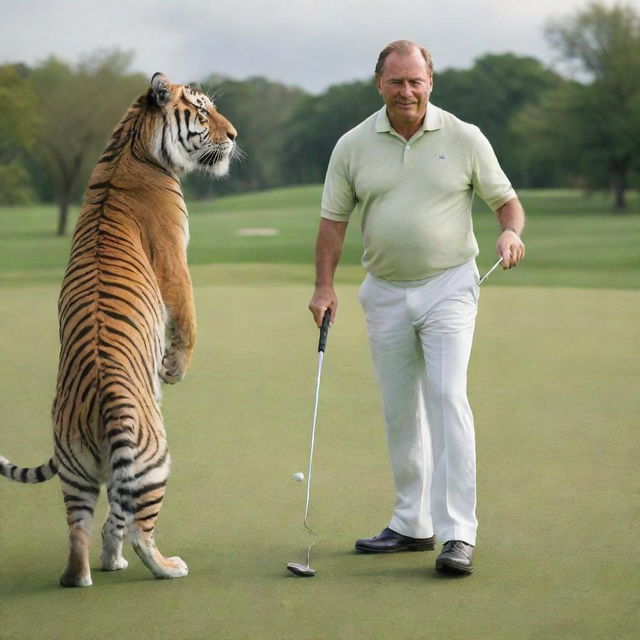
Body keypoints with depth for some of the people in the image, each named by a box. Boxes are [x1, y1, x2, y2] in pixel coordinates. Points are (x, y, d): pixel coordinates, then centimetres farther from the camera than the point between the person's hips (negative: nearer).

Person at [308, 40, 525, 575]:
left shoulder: (464, 138, -2)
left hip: (449, 285, -3)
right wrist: (324, 286, -3)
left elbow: (506, 199, 4)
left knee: (447, 399, -15)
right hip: (385, 292, 3)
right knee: (400, 412, 9)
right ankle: (413, 525, 20)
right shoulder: (353, 146, 3)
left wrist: (511, 232, -17)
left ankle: (458, 534, -17)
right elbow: (334, 220, 7)